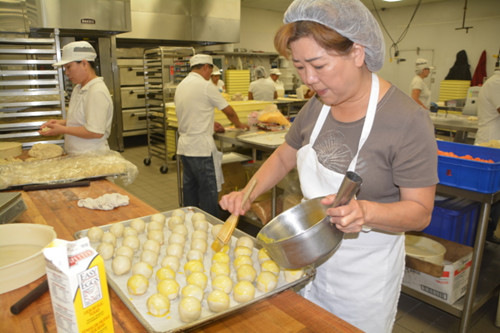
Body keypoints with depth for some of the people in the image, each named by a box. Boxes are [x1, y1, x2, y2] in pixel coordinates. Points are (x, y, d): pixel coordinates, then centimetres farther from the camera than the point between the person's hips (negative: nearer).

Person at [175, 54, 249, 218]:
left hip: (184, 147, 9)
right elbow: (229, 111, -4)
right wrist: (239, 124, 14)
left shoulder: (181, 86, 13)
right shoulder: (205, 85, -11)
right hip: (201, 148, -8)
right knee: (208, 192, 0)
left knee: (189, 189, 16)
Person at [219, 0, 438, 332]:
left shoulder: (407, 120, -22)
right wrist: (248, 194, -6)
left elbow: (420, 211, -18)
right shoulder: (316, 108, -4)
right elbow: (283, 158, 10)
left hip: (365, 268, -5)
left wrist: (366, 212, -38)